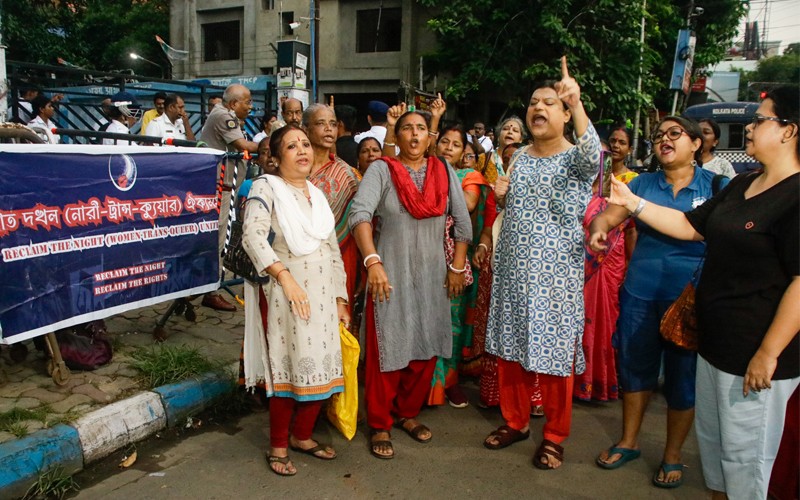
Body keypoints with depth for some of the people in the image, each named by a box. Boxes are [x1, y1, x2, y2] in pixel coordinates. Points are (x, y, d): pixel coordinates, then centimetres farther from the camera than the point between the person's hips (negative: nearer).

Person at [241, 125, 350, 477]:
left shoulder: (317, 194, 15)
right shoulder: (266, 187, -4)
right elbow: (252, 236, -19)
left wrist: (340, 299, 12)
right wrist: (286, 277, -26)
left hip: (323, 293, 6)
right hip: (285, 294, -6)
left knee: (320, 365, 8)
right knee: (290, 367, -2)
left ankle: (302, 435, 27)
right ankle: (279, 446, 16)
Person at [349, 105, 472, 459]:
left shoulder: (444, 171, 5)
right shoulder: (382, 170, -6)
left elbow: (462, 222, 7)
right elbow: (359, 215, -19)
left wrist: (458, 266, 2)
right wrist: (373, 262, -30)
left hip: (432, 277, 4)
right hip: (391, 275, -4)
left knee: (425, 350, 12)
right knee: (387, 350, 2)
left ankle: (408, 413, 33)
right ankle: (380, 425, 20)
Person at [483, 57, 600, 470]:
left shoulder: (576, 158, -5)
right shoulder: (519, 158, 11)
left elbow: (594, 156, -31)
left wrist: (577, 104, -42)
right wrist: (501, 196, -2)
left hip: (555, 272, -5)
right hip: (512, 268, 5)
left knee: (554, 353, 2)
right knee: (509, 347, 12)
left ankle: (554, 436, 21)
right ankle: (515, 421, 31)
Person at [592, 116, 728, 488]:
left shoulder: (715, 186, 0)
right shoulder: (644, 183, 7)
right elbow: (609, 214, -1)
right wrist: (599, 228, -24)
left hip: (690, 294, -2)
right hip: (640, 291, 2)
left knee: (682, 375, 8)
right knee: (635, 365, 13)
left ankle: (673, 455, 28)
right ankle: (629, 441, 33)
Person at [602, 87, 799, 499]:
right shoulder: (741, 186, 10)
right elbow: (690, 225, 16)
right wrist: (631, 202, 7)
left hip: (754, 355, -8)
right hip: (714, 342, 9)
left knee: (743, 454, 6)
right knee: (711, 439, 21)